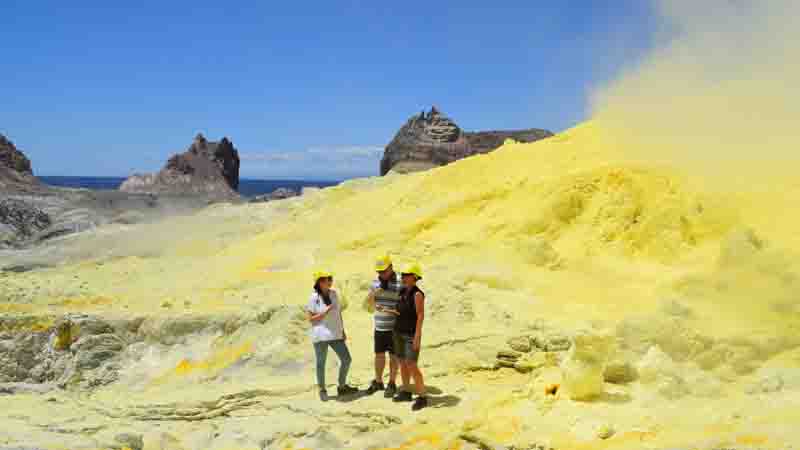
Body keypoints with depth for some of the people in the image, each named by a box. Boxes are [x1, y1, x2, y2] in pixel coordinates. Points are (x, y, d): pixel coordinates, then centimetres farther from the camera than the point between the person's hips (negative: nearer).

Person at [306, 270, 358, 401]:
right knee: (321, 363, 4)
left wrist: (343, 330, 12)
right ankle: (322, 390, 21)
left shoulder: (333, 293, 6)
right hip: (320, 335, -6)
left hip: (336, 334, 6)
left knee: (346, 359, 8)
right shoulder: (314, 298, -10)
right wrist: (325, 312, -21)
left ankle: (342, 387, 26)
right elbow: (310, 318, -10)